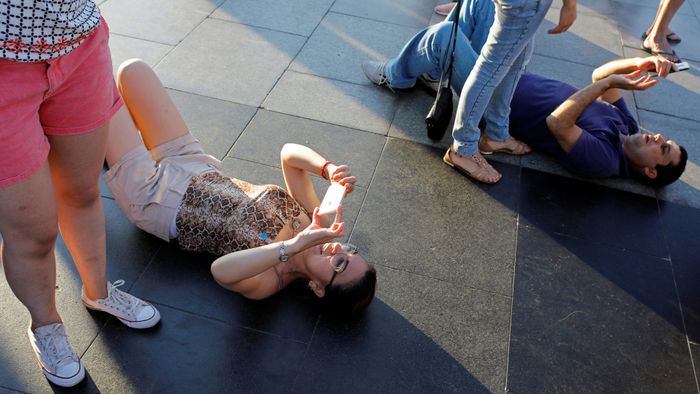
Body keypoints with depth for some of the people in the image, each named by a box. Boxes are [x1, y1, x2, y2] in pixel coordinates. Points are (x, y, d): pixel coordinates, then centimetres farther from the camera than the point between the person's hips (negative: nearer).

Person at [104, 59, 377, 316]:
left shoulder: (270, 280, -33)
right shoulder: (313, 223, -17)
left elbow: (220, 271, -55)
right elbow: (289, 154, -10)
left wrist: (295, 245, -55)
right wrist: (329, 168, -30)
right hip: (199, 171, 6)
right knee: (132, 69, 10)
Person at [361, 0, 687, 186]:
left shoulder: (603, 160, -22)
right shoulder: (625, 124, 2)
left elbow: (556, 123, -34)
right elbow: (599, 74, 8)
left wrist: (609, 83, -33)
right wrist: (638, 63, -12)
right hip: (513, 77, 8)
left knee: (443, 35, -24)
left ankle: (394, 77, 7)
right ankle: (436, 66, 21)